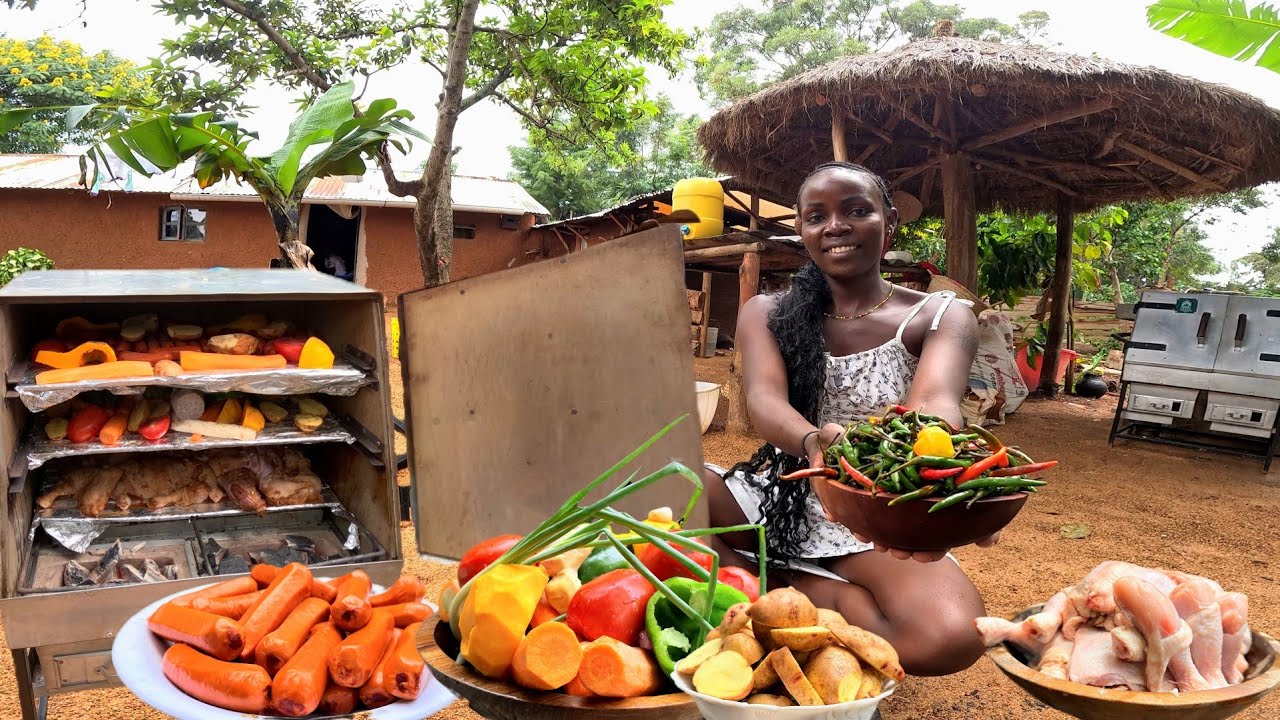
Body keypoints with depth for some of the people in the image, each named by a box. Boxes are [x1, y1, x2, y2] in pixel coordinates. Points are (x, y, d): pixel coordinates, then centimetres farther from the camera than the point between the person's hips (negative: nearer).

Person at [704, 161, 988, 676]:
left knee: (950, 634, -33)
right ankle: (823, 593, -12)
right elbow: (764, 398, -18)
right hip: (778, 499, 1)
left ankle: (777, 588, -8)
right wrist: (813, 443, -44)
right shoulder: (767, 314, 2)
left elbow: (936, 401, -24)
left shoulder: (940, 318, -2)